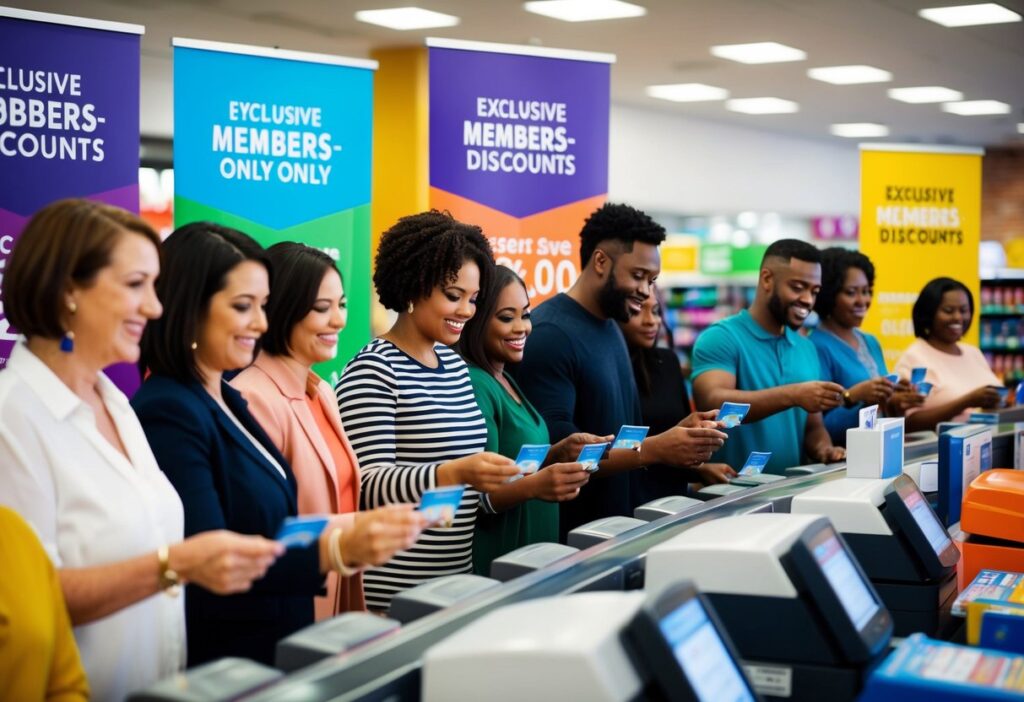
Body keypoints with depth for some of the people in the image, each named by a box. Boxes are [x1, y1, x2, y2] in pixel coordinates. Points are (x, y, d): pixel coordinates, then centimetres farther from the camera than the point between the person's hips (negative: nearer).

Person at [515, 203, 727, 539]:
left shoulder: (611, 327, 11)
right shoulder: (550, 333, -17)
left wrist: (677, 432, -1)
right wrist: (654, 451, -25)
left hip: (617, 520, 9)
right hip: (568, 531, -9)